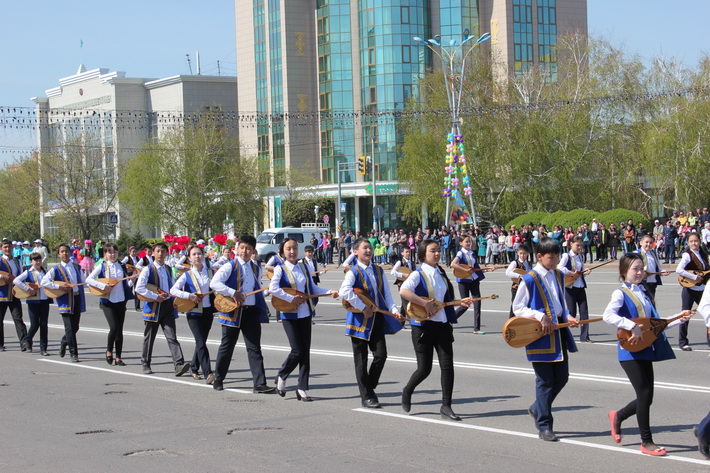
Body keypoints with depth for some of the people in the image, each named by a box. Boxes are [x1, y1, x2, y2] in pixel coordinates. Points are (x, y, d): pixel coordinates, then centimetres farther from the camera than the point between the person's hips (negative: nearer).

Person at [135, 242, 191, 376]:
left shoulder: (168, 270, 12)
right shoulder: (148, 269, -6)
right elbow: (139, 288, -16)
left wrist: (171, 297, 8)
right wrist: (156, 297, -18)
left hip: (167, 306, 3)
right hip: (153, 307, -3)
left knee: (172, 337, -8)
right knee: (149, 337, 9)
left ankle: (179, 365, -18)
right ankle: (145, 364, 23)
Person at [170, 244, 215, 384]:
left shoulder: (209, 272, 7)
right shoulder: (187, 275, -2)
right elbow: (173, 290, -9)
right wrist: (189, 296, -21)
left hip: (208, 311, 4)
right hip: (194, 312, -4)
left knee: (201, 342, 12)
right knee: (201, 343, -13)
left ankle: (194, 369, 28)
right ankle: (208, 374, -18)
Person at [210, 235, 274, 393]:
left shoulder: (256, 269, 13)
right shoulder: (230, 266, -5)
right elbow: (214, 283, -18)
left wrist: (263, 310, 13)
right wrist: (233, 293, -23)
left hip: (251, 311, 4)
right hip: (233, 311, -4)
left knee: (254, 348, -1)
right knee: (227, 347, 6)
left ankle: (260, 383, -4)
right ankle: (218, 380, 21)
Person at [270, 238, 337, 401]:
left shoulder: (304, 267, 9)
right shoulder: (280, 269, -5)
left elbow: (313, 288, 16)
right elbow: (273, 288, -20)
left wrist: (329, 292, 2)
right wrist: (291, 299, -21)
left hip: (305, 313, 4)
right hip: (289, 315, -4)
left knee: (305, 351, 3)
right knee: (297, 351, -9)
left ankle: (302, 388, 10)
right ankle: (281, 377, 17)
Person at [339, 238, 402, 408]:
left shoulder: (378, 271, 11)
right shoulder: (353, 272, -9)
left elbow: (386, 294, 12)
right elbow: (344, 291, -26)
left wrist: (394, 310, -4)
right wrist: (363, 307, -24)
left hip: (377, 318, 5)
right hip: (360, 320, -5)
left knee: (381, 354, -2)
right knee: (361, 359, 1)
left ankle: (370, 386, 20)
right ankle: (367, 396, 9)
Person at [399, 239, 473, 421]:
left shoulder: (441, 274, 11)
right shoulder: (418, 275, -10)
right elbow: (403, 291, -28)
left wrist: (460, 302, 5)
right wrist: (425, 304, -29)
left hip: (442, 324, 5)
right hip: (423, 326, -5)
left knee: (447, 365, -3)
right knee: (424, 368, 1)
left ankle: (446, 406, 4)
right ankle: (407, 392, 30)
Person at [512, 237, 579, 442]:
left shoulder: (558, 276, 11)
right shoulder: (530, 279, -10)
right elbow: (517, 308, -7)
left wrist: (567, 316, 3)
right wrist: (540, 316, -19)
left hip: (559, 333, 7)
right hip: (540, 336, -7)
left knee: (562, 377, 10)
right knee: (545, 381, -2)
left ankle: (538, 408, 33)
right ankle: (544, 425, 7)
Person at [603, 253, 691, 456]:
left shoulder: (643, 294, 16)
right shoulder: (621, 293, -7)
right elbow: (608, 315, -26)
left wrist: (679, 319, 10)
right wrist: (632, 326, -31)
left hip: (646, 350, 7)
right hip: (630, 352, -7)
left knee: (646, 397, 8)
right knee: (644, 393, -8)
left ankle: (618, 416, 35)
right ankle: (646, 442, 3)